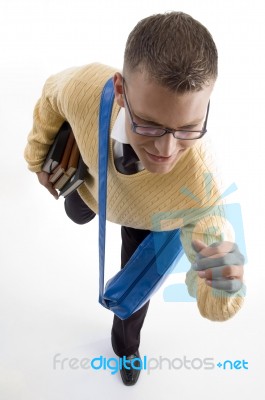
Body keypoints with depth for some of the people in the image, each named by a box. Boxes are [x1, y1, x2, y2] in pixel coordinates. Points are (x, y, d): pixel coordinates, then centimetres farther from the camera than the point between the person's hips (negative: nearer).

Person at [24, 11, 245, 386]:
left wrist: (224, 285, -65)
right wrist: (39, 157, -2)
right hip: (93, 180, 2)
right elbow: (52, 94, -17)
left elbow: (213, 305, -39)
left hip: (146, 221, -1)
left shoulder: (199, 188, -50)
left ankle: (126, 344, 61)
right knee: (78, 214, 36)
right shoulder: (85, 86, -46)